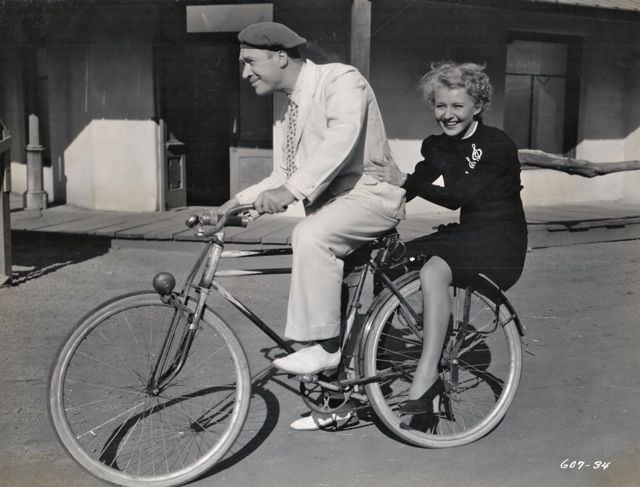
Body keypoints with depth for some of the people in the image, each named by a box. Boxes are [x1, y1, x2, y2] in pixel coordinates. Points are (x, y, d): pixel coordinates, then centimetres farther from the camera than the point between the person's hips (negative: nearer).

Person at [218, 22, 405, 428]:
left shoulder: (341, 80, -12)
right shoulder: (286, 112, 13)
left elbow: (341, 141, -30)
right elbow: (283, 177, 12)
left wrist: (291, 190, -39)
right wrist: (237, 202, -3)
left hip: (370, 193, -9)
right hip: (329, 204, 9)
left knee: (311, 236, -34)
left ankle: (323, 345, -23)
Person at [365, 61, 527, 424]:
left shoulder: (497, 145, -13)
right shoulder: (437, 147, 8)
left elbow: (458, 196, -24)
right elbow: (406, 189, -1)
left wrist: (405, 180, -31)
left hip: (501, 243, -7)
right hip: (465, 234, 7)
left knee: (434, 269, -34)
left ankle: (427, 374, -29)